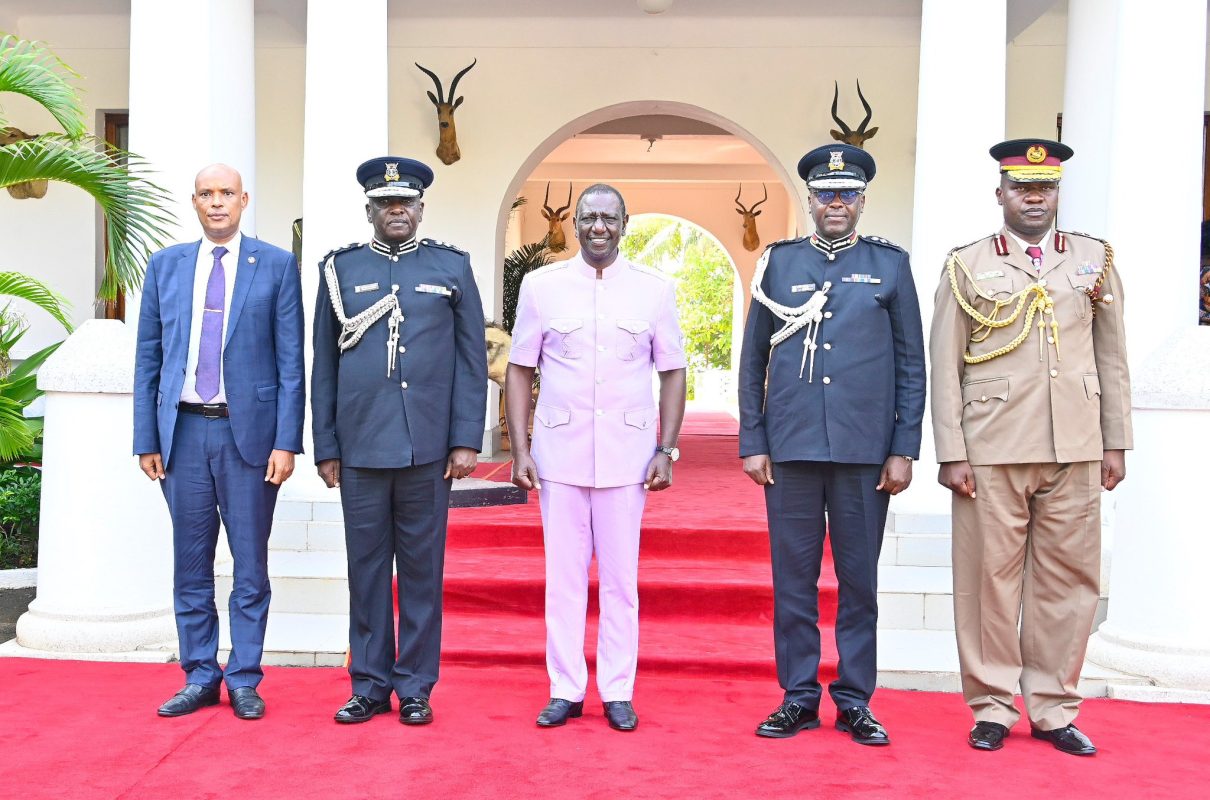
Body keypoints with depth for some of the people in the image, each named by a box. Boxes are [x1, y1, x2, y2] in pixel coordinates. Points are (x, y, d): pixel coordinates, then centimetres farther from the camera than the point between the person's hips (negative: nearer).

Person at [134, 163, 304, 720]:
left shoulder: (276, 266, 2)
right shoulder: (165, 266, 10)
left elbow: (291, 361, -2)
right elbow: (148, 358, 10)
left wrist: (287, 441, -8)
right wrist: (146, 439, 4)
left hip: (249, 430, -2)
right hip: (183, 430, 3)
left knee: (250, 564, 5)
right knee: (191, 564, 10)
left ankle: (244, 681, 17)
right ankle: (200, 678, 23)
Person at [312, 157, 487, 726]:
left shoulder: (452, 267, 7)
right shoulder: (340, 269, 9)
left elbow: (472, 359, 5)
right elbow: (324, 365, 9)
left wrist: (467, 440, -3)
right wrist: (325, 448, 5)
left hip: (428, 447, -1)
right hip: (360, 447, 1)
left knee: (422, 570, 6)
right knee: (366, 567, 7)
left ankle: (415, 689, 17)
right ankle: (369, 686, 19)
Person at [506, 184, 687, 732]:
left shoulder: (655, 289, 3)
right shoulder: (541, 285, 4)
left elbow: (672, 373, 7)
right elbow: (519, 370, 6)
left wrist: (667, 450, -1)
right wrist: (519, 449, -1)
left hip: (626, 456, 0)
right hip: (558, 454, 0)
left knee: (620, 578, 6)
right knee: (563, 577, 7)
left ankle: (618, 692, 18)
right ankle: (565, 690, 18)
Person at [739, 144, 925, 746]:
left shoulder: (890, 265, 7)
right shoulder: (778, 262, 9)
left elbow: (911, 365, 6)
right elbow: (753, 361, 8)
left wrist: (903, 449, 0)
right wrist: (752, 443, 2)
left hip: (864, 452, 0)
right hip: (790, 448, 1)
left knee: (859, 579, 7)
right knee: (793, 578, 6)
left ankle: (855, 701, 19)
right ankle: (799, 698, 18)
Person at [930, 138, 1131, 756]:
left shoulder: (1095, 261, 12)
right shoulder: (967, 267, 4)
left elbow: (1112, 358, 13)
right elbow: (944, 368, 1)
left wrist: (1115, 444, 8)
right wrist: (951, 453, -5)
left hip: (1075, 450, 3)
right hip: (993, 451, -2)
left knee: (1067, 579, 6)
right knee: (989, 578, 3)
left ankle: (1053, 709, 20)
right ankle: (993, 707, 16)